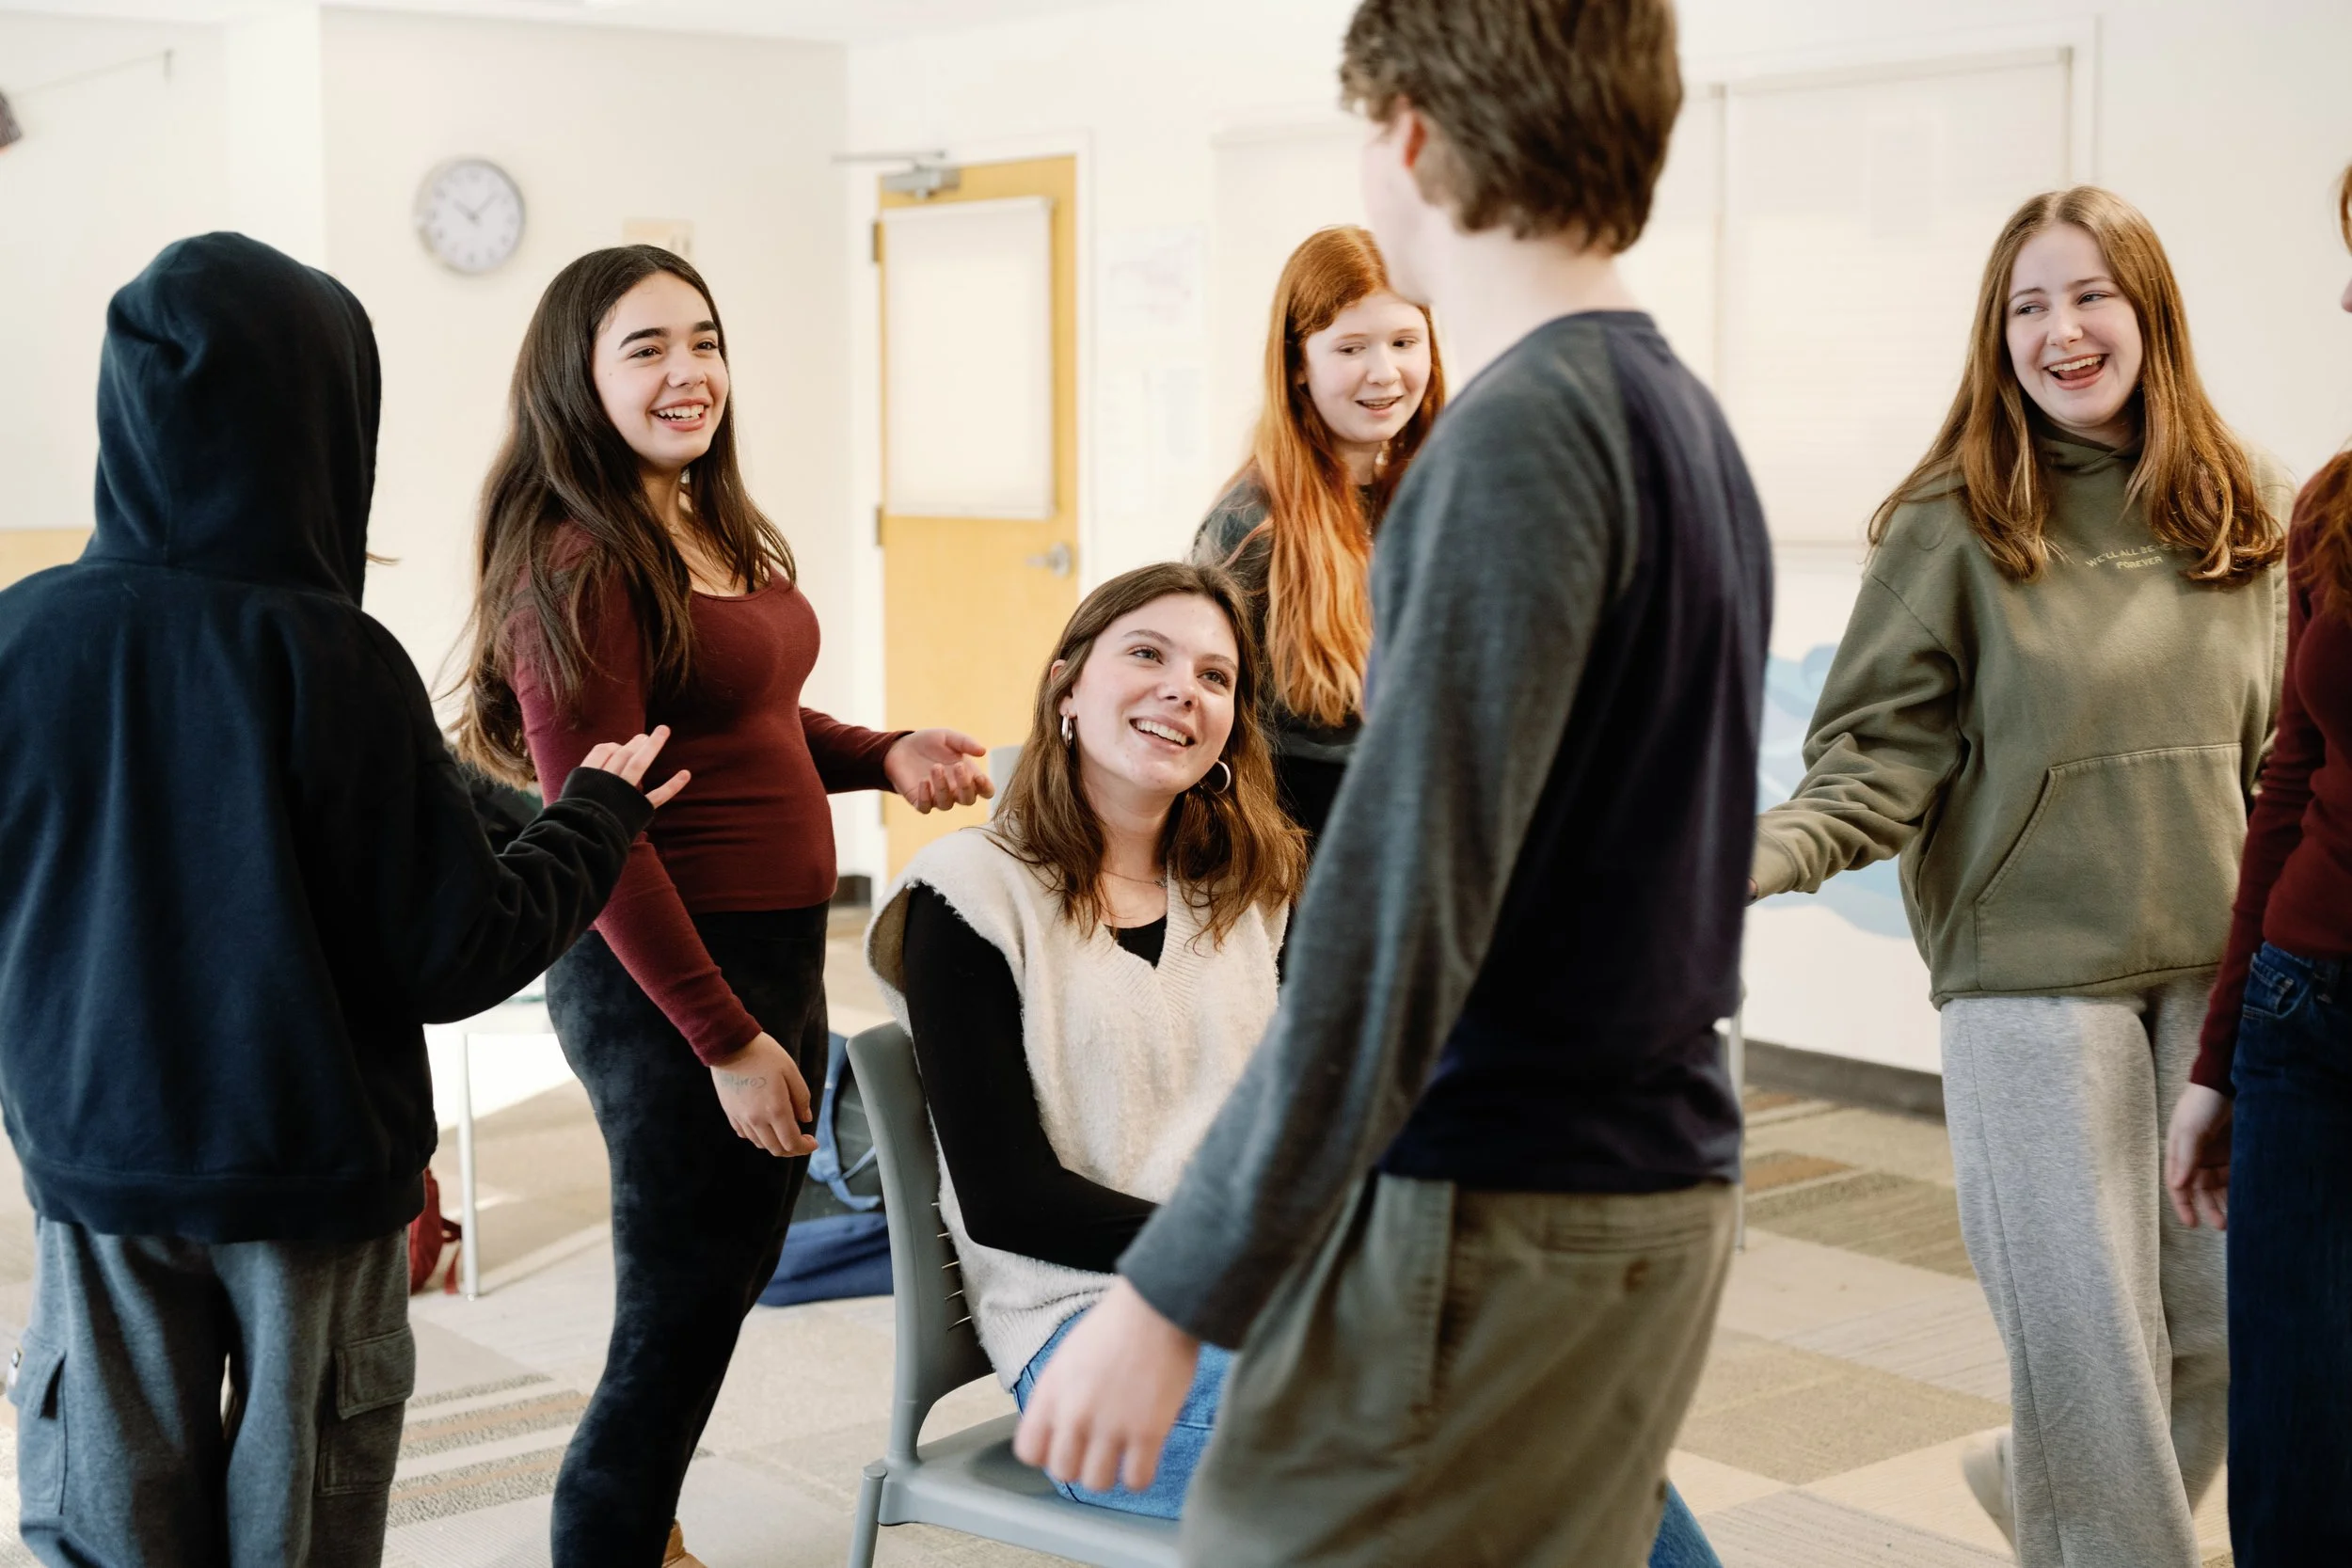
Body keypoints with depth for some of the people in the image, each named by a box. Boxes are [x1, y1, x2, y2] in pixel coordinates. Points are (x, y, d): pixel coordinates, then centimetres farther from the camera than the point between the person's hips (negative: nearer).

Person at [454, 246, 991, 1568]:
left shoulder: (715, 531, 9)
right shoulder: (577, 563, -17)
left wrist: (884, 757, 3)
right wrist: (726, 1040, -19)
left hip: (780, 955, 9)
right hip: (667, 984, -9)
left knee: (730, 1278, 21)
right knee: (677, 1326, 0)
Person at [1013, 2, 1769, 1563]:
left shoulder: (1523, 434, -16)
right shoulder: (1688, 417, 11)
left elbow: (1399, 910, -21)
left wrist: (1171, 1295, -18)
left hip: (1489, 1219, -9)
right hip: (1662, 1187, 9)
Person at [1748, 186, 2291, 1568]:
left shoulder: (2238, 515, 7)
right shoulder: (1953, 525, -6)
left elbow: (2279, 745, 15)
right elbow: (1880, 756, -9)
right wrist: (1764, 857, -25)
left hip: (2220, 972, 5)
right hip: (2037, 977, -4)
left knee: (2231, 1318, 11)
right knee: (2090, 1329, 0)